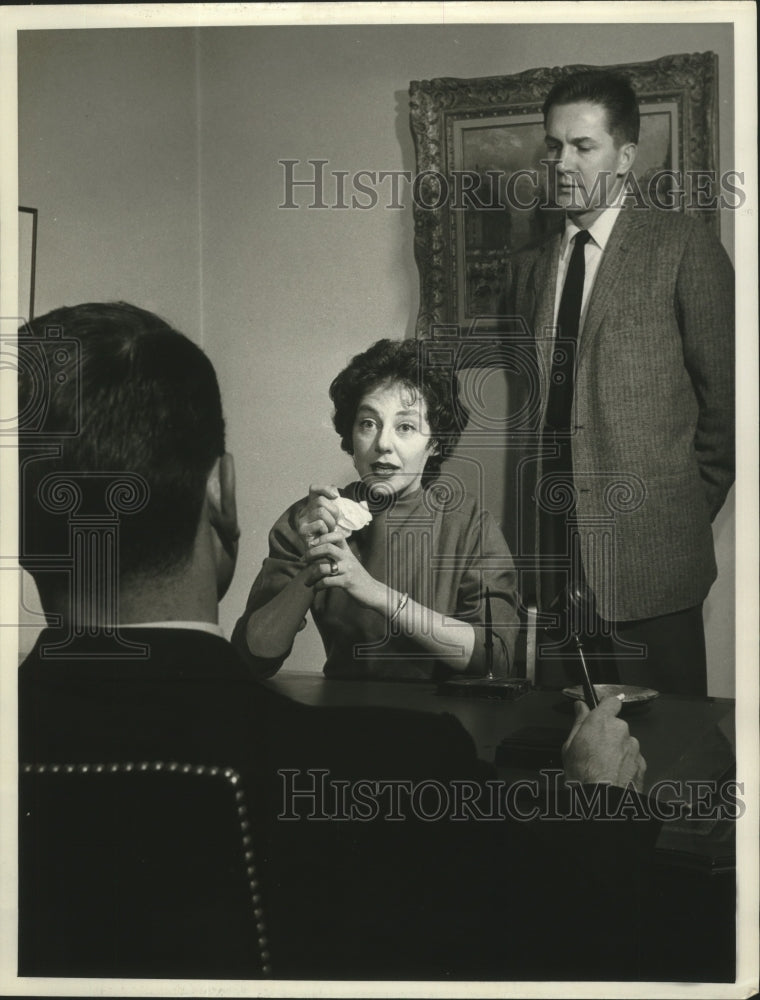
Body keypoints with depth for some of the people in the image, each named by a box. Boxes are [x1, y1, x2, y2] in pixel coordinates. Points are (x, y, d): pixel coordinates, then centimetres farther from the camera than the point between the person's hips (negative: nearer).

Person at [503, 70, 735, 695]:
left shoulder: (682, 245, -1)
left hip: (650, 555, -4)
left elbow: (725, 390, -1)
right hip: (551, 558, 5)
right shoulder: (530, 265, 15)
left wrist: (693, 507, 2)